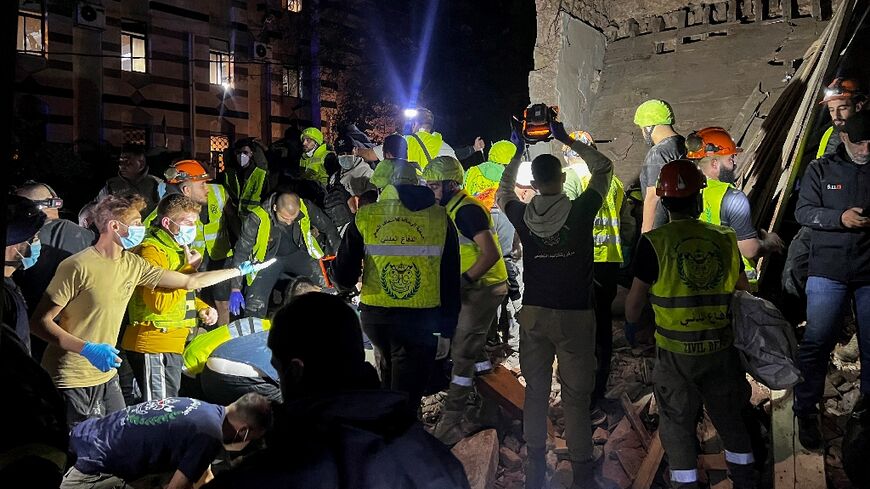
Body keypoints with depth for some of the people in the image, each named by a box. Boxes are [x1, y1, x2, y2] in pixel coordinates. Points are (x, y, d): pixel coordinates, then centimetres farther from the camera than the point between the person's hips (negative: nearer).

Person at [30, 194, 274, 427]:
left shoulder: (132, 265, 5)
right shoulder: (78, 267, -17)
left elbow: (189, 281, 12)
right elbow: (40, 322, -15)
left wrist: (240, 270, 15)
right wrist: (87, 348, -27)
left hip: (106, 376, 7)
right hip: (71, 383, -7)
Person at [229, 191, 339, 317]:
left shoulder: (306, 208, -23)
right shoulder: (257, 219, -28)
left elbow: (329, 228, -6)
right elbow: (241, 252, -21)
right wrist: (236, 289, -22)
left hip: (298, 254, 2)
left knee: (326, 283, -20)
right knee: (255, 303, -16)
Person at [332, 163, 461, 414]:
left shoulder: (365, 216, 0)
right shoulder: (440, 219, 1)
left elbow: (344, 277, -2)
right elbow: (450, 281, 0)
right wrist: (446, 331, 6)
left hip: (374, 316, 2)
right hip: (420, 319, -2)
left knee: (389, 364, 30)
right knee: (406, 398, 4)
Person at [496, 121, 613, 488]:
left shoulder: (523, 216, -5)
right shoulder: (581, 211, -11)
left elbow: (503, 193, 19)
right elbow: (603, 168, 5)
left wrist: (517, 153, 21)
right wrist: (568, 141, 7)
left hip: (534, 315, 3)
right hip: (575, 316, -2)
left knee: (535, 392, 13)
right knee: (576, 396, 6)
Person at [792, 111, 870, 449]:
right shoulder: (822, 170, 5)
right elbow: (803, 211, -1)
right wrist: (840, 217, -17)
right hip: (829, 272, -2)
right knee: (816, 343, 0)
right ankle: (806, 412, 10)